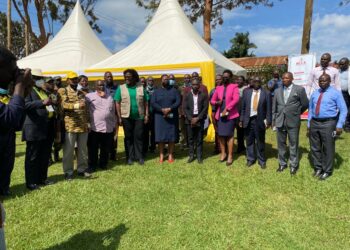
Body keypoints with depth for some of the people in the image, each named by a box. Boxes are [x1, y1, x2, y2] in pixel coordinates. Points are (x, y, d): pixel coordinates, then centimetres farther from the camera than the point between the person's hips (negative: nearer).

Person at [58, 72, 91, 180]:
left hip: (83, 126, 5)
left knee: (83, 149, 10)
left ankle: (82, 169, 22)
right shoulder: (62, 91, 0)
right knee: (68, 150, 1)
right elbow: (63, 104, -17)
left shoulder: (81, 93, 18)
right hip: (70, 126, -5)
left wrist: (88, 123, 14)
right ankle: (68, 172, 12)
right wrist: (76, 105, -31)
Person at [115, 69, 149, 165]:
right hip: (126, 117, 0)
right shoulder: (121, 88, 2)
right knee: (128, 137, 7)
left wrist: (146, 115, -2)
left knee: (139, 136, 3)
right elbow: (117, 103, -1)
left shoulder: (141, 87, 3)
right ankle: (130, 157, 16)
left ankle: (140, 157, 12)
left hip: (139, 117, 0)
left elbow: (146, 102, 4)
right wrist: (119, 117, -6)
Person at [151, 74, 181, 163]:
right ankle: (161, 154, 6)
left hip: (172, 116, 0)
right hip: (160, 116, 0)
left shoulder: (174, 90, 9)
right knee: (160, 135, -1)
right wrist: (162, 109, -17)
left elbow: (178, 101, -2)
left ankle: (170, 155, 8)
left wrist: (170, 109, -17)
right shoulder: (156, 91, 9)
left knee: (172, 135, 0)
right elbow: (152, 103, -3)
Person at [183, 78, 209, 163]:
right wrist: (190, 118, -9)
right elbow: (185, 108, 2)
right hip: (190, 120, 2)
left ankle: (199, 156, 9)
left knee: (199, 139, 3)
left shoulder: (204, 95, 1)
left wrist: (197, 118, -11)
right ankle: (191, 155, 14)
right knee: (191, 139, 6)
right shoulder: (188, 95, 7)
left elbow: (205, 108, -3)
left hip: (200, 120, -1)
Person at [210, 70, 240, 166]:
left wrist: (226, 109, -21)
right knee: (221, 134, 8)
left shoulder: (234, 87, -1)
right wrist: (217, 102, -7)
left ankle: (230, 156, 9)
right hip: (219, 114, 5)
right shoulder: (218, 88, 12)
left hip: (230, 114, -4)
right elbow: (212, 100, 15)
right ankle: (223, 153, 23)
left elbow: (236, 99, -15)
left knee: (229, 135, -1)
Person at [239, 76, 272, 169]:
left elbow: (269, 109, -1)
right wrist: (241, 119, 3)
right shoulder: (246, 92, 6)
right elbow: (243, 107, 7)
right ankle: (250, 159, 24)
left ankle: (262, 161, 21)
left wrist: (268, 121, -7)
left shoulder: (266, 93, -1)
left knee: (260, 142, 9)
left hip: (260, 121, -2)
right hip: (248, 120, 2)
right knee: (249, 141, 11)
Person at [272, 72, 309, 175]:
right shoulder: (278, 91, 9)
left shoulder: (300, 89, -3)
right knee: (281, 144, 11)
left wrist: (296, 113, 8)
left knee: (293, 144, 5)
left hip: (293, 121, -3)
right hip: (280, 121, 4)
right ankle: (282, 163, 23)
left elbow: (305, 104, 2)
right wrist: (273, 119, 8)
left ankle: (293, 165, 17)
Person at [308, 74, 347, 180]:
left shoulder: (335, 93, -2)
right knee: (315, 148, 13)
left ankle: (327, 171, 19)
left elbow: (343, 110, -5)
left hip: (328, 123, -5)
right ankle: (318, 168, 30)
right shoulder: (315, 93, 13)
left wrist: (339, 125, -14)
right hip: (314, 123, 5)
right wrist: (309, 125, 12)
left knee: (328, 148, 2)